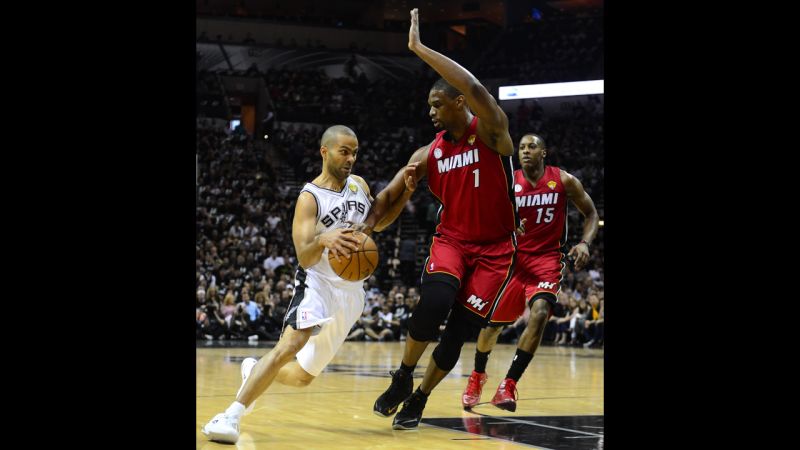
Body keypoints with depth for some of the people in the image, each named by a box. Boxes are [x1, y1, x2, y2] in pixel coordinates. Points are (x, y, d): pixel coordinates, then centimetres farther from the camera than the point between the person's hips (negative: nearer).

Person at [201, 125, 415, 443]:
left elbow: (378, 223, 24)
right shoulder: (310, 198, -12)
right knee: (290, 345, -34)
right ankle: (231, 416, -36)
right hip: (318, 283, -6)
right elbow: (304, 258, -20)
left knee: (303, 375, 11)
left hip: (350, 292, 6)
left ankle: (254, 371, 41)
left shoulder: (359, 184, 7)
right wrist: (322, 240, -43)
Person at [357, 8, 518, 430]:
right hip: (451, 239, 2)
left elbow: (475, 88, -36)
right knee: (435, 301, -26)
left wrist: (419, 48, -35)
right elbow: (389, 196, 5)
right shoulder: (429, 154, -1)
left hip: (495, 248, -2)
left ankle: (419, 399, 14)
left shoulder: (490, 131, -15)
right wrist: (363, 228, -15)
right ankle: (403, 376, -5)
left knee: (460, 329, -6)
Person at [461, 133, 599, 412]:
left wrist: (585, 243, -12)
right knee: (491, 322, 7)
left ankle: (508, 385, -25)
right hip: (513, 258, 2)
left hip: (547, 259, -1)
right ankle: (478, 376, 38)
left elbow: (591, 214, 6)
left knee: (539, 312, -27)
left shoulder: (564, 181, -4)